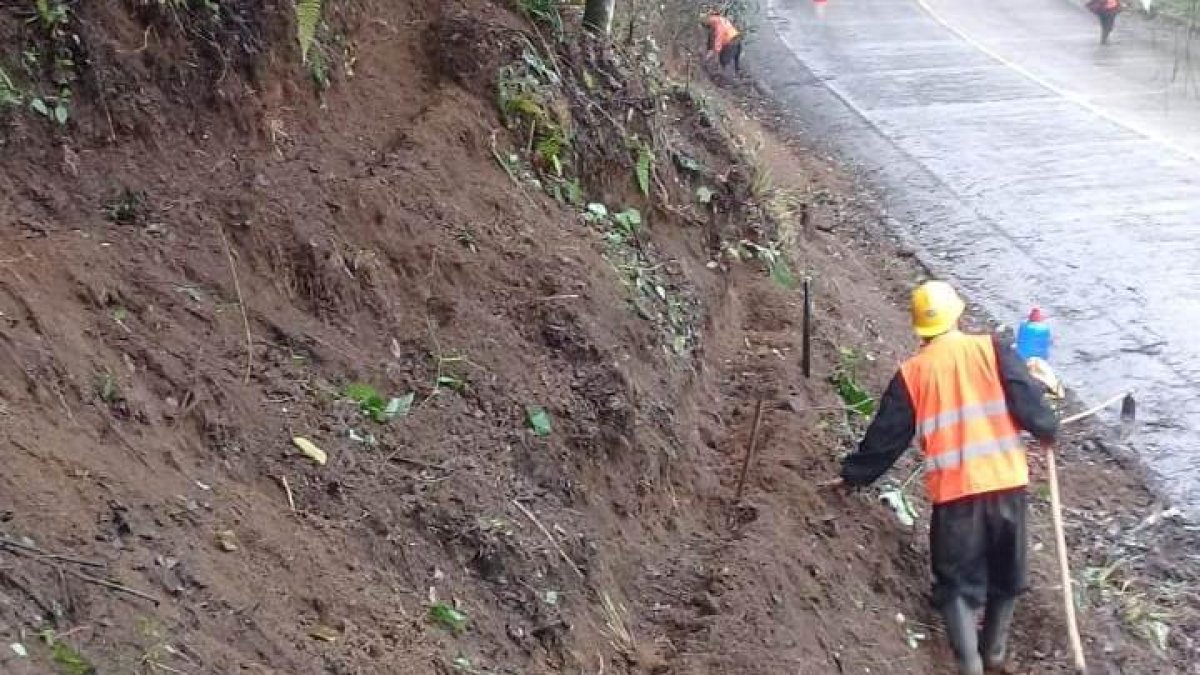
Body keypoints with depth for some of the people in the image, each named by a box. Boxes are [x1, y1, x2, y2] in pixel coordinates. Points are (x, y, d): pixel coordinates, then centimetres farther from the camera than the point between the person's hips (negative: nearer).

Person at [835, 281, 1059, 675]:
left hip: (954, 490, -1)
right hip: (1007, 482, 1)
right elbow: (1027, 400, -3)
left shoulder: (912, 373, 4)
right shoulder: (992, 350, 2)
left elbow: (887, 436, 9)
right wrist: (1048, 430, 17)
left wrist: (853, 475, 22)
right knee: (1006, 573, 21)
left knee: (959, 581, 7)